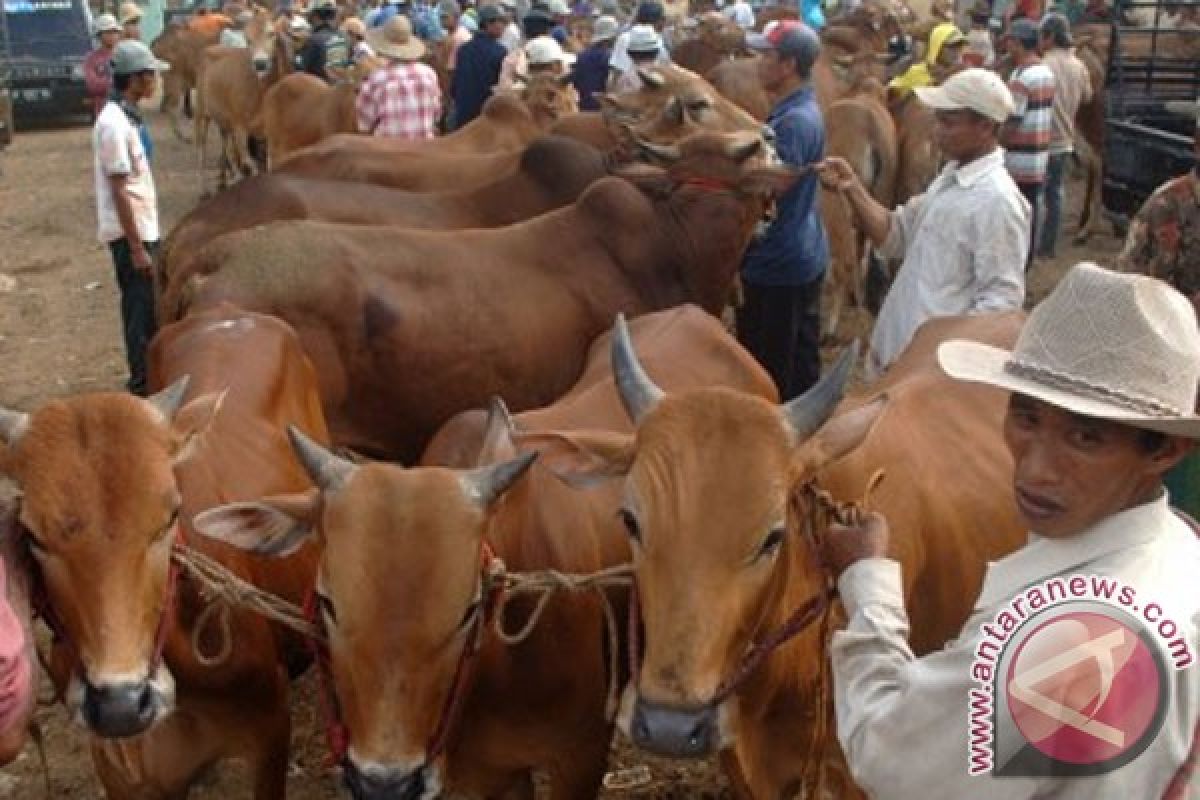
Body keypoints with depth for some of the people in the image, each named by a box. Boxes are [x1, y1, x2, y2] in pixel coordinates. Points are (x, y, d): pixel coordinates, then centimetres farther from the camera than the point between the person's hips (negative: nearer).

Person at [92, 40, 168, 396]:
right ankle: (142, 382, 8)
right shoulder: (115, 124, -20)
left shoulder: (124, 117, 9)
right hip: (130, 232, -9)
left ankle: (148, 374, 27)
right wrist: (136, 247, -20)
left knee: (147, 305, 16)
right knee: (142, 308, -2)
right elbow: (119, 192, -21)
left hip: (141, 227, 9)